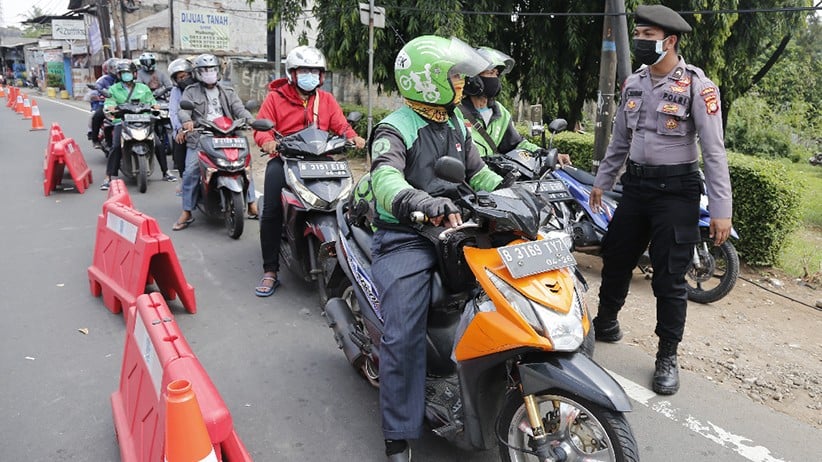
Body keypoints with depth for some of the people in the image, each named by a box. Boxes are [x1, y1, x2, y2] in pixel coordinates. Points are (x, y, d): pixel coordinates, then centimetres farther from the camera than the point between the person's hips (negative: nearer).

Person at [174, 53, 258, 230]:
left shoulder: (227, 92, 19)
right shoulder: (191, 91, 12)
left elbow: (239, 109, 4)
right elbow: (183, 109, -5)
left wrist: (250, 119, -18)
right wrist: (187, 120, -30)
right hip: (200, 138, -2)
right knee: (190, 172, -14)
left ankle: (252, 204, -1)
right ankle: (186, 213, -4)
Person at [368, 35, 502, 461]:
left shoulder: (456, 123, 15)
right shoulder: (395, 130, -9)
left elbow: (478, 172, 20)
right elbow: (386, 178, -29)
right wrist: (425, 203, -48)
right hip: (405, 239, -7)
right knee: (404, 335, -15)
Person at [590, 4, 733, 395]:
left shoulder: (697, 86, -11)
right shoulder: (633, 83, 8)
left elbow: (714, 151, -12)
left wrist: (721, 209, -15)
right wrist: (602, 181, 20)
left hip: (676, 190, -5)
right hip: (636, 184, 6)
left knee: (669, 277, -1)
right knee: (615, 258, 14)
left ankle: (667, 356, 14)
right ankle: (606, 322, 37)